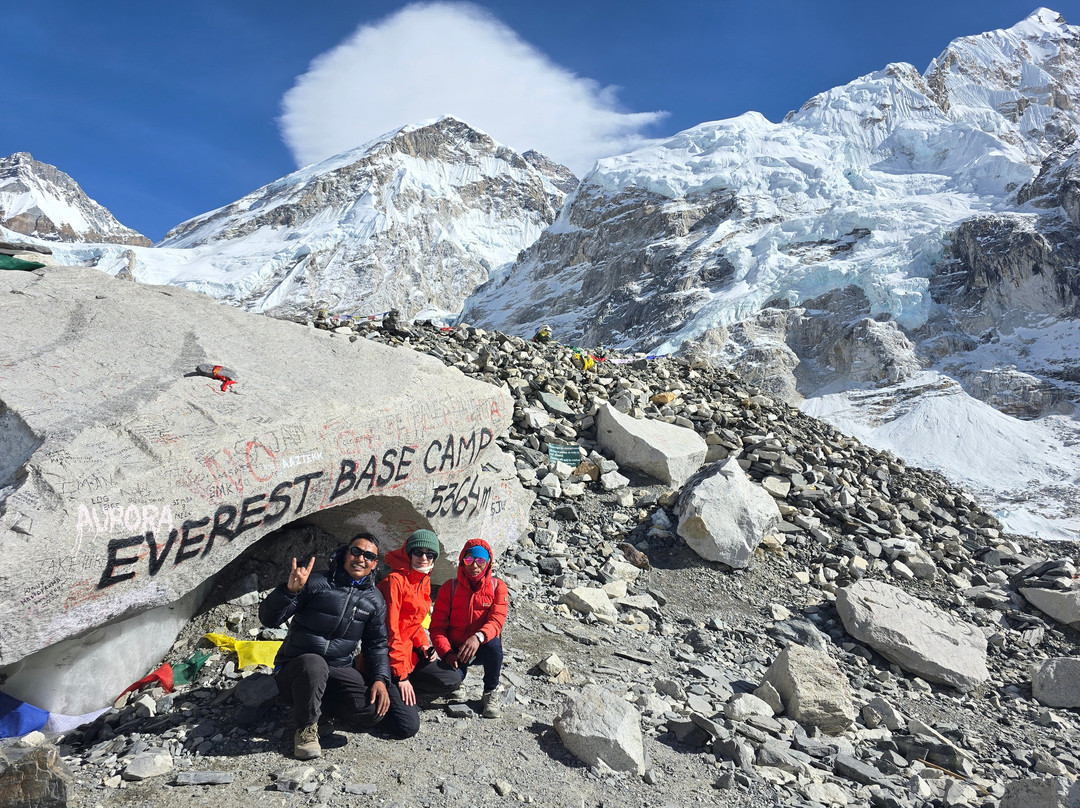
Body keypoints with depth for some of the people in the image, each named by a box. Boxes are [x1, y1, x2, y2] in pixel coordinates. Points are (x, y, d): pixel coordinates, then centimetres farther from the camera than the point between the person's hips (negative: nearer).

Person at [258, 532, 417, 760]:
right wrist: (290, 590, -31)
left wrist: (380, 679, -6)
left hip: (340, 671, 4)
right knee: (314, 663, -39)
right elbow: (268, 619, -12)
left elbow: (376, 644, 12)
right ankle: (305, 728, -12)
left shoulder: (374, 600, 8)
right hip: (295, 671, -3)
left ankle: (324, 704, 9)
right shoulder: (316, 583, -8)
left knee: (373, 711, -23)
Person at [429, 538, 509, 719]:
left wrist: (478, 637, -41)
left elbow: (497, 621, -19)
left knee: (493, 644, -34)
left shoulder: (497, 587, -5)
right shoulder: (450, 587, -4)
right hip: (456, 649, 1)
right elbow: (437, 626, -7)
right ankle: (460, 668, 14)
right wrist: (447, 653, -25)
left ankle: (491, 694, -10)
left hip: (482, 648, -1)